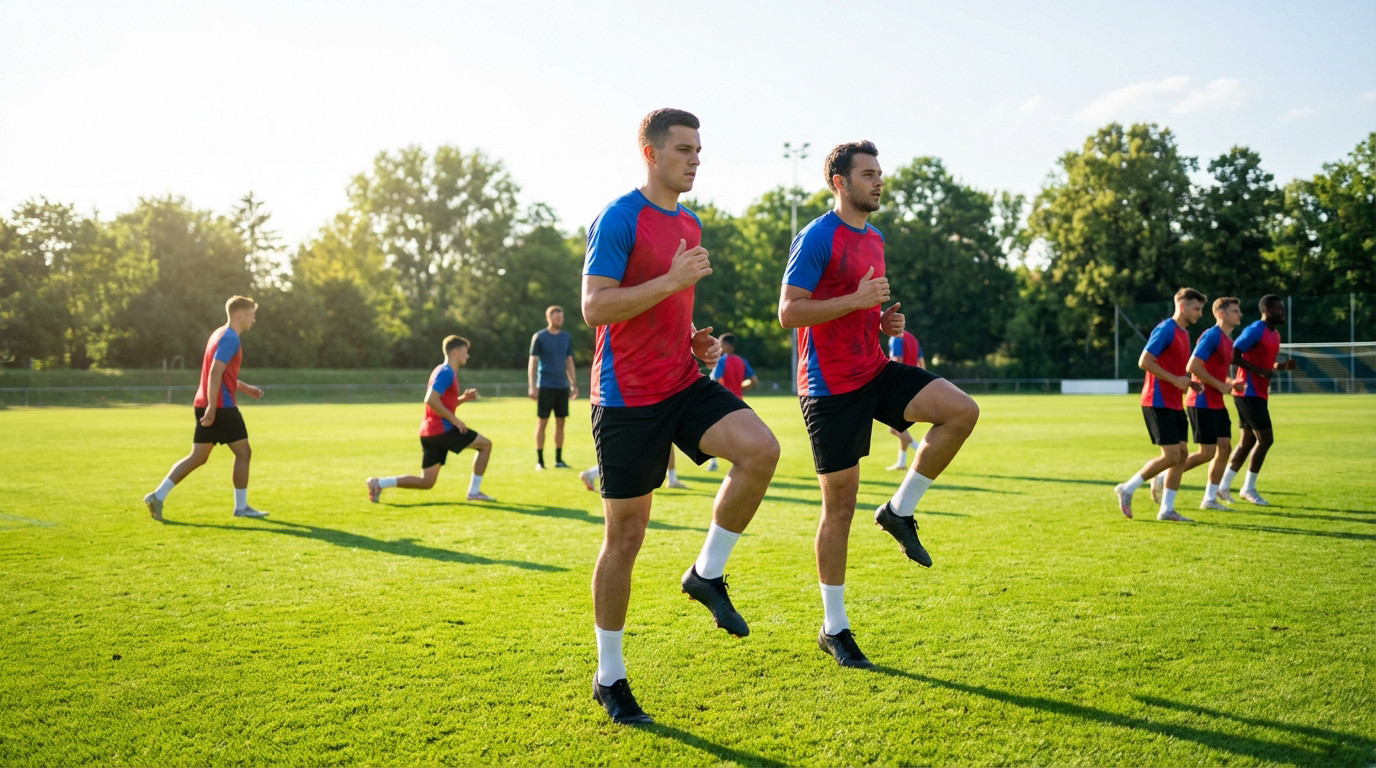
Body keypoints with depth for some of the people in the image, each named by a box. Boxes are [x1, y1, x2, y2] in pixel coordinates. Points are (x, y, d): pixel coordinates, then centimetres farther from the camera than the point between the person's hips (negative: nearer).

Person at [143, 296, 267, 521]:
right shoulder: (230, 338, -13)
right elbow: (215, 373, -22)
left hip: (208, 406, 10)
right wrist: (212, 407, -26)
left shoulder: (221, 335, 19)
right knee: (243, 452, 1)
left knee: (197, 457, 10)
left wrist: (244, 388, 28)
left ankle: (158, 496, 4)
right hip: (222, 407, -10)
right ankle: (241, 507, 8)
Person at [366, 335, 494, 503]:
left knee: (426, 482, 9)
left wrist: (463, 398, 12)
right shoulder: (446, 373, -11)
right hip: (441, 429, -10)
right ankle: (474, 492, 5)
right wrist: (454, 419, -19)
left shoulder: (446, 372, 20)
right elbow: (431, 400, -23)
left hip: (428, 432, 10)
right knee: (486, 444, 2)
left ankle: (379, 483, 2)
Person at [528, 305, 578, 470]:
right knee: (542, 421, -2)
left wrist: (574, 384, 11)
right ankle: (539, 460, 4)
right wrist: (531, 386, -10)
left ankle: (559, 460, 13)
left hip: (562, 386, 4)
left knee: (560, 422, 6)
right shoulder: (539, 337, -2)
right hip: (545, 386, -4)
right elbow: (533, 362, -3)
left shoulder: (567, 337, 11)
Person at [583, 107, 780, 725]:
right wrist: (671, 280, -24)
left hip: (683, 383, 6)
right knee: (626, 535, 2)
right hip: (628, 396, -6)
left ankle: (707, 575, 1)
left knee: (761, 449, -21)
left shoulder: (690, 225, 15)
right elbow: (594, 307, -18)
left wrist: (697, 341, 7)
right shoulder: (619, 218, -10)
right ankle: (609, 679, 19)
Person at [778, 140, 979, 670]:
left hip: (875, 372, 7)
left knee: (962, 412, -14)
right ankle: (834, 628, 14)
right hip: (831, 386, -7)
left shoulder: (875, 239, 15)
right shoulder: (817, 238, -10)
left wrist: (885, 322, 6)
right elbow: (788, 312, -17)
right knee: (840, 505, -1)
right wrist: (856, 300, -23)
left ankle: (900, 511, 4)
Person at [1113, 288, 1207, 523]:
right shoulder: (1165, 329, -12)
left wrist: (1190, 382, 9)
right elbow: (1144, 361, -19)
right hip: (1158, 403, -9)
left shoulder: (1184, 333, 17)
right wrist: (1175, 380, -18)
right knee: (1171, 455, -11)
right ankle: (1127, 489, 3)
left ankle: (1167, 509, 11)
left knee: (1182, 453, 6)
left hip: (1174, 404, 9)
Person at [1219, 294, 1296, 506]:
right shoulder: (1255, 330, -13)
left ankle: (1223, 486, 16)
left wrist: (1281, 366, 7)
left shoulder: (1275, 335, 17)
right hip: (1249, 392, -10)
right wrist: (1260, 371, -21)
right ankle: (1249, 489, 2)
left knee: (1247, 441, 10)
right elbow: (1233, 355, -19)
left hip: (1258, 394, 10)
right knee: (1265, 439, -9)